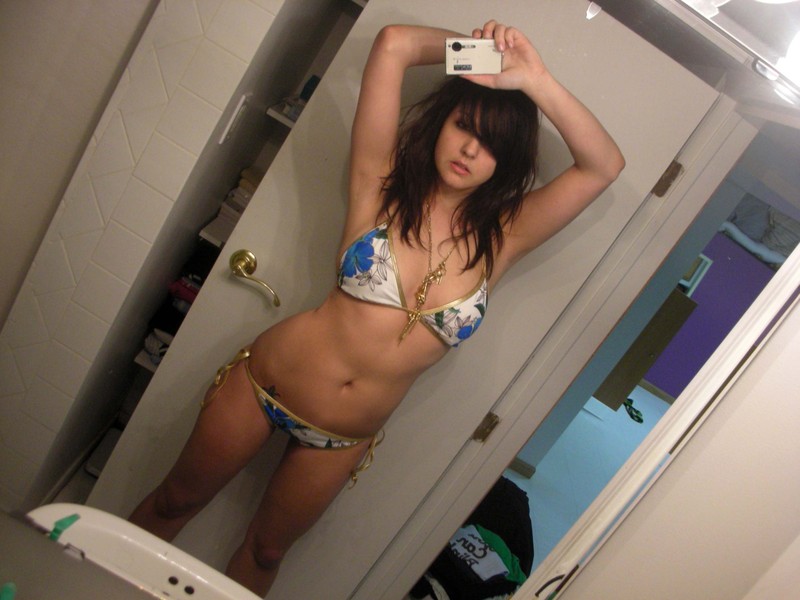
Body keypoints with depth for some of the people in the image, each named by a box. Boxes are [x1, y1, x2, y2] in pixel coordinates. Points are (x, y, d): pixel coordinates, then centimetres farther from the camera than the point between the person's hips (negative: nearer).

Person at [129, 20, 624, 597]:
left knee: (266, 552, 22)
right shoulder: (382, 182, -13)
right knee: (177, 500, 22)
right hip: (265, 381, -1)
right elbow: (394, 42, -20)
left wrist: (537, 81, -22)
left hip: (344, 439, 1)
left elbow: (605, 166, -14)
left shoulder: (501, 236, -7)